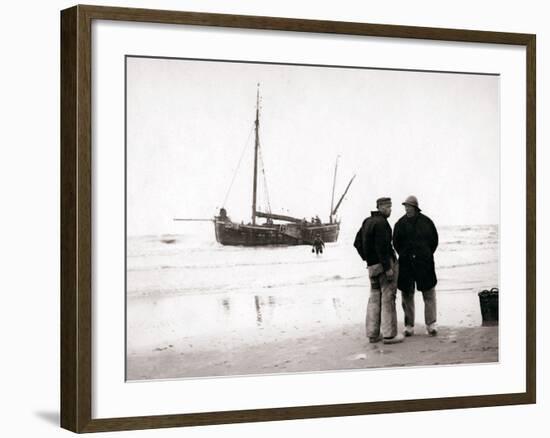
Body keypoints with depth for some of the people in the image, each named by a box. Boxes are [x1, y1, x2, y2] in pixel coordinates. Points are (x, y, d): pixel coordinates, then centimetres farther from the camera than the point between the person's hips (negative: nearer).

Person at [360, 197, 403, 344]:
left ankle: (373, 333, 16)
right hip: (385, 263, -9)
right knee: (388, 298, -5)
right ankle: (389, 334, -4)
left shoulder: (367, 222, 13)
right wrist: (388, 268, -21)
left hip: (372, 266, 9)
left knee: (374, 298, 13)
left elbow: (359, 243, 19)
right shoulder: (381, 223, -15)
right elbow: (381, 247, -21)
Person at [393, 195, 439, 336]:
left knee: (429, 293, -2)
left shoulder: (426, 222, 2)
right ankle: (409, 326, 9)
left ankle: (431, 324, 3)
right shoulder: (400, 224, 3)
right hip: (406, 264, 1)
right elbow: (396, 243, 9)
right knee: (407, 295, 3)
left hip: (424, 263, -1)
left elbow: (434, 240, 9)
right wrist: (404, 256, 3)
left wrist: (427, 255, 5)